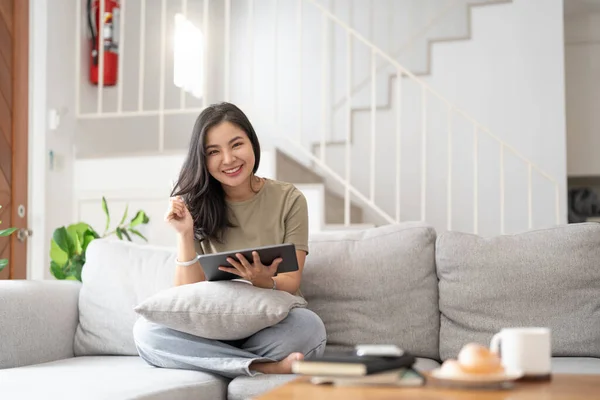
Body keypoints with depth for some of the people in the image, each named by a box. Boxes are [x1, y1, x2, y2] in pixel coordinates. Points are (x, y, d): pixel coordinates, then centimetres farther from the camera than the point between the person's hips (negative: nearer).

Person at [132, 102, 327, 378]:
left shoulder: (289, 199, -1)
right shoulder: (194, 205, 2)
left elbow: (291, 283, -5)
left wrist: (264, 282, -28)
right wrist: (185, 234, -18)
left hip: (273, 326, -2)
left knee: (309, 326, -35)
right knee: (146, 330, -27)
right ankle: (265, 367, -27)